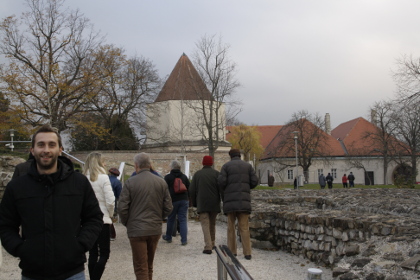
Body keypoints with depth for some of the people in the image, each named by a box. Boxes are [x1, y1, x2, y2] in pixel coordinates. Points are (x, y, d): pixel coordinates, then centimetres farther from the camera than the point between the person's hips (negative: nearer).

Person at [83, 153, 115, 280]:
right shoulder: (103, 177, -10)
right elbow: (110, 201, -13)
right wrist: (110, 214, 5)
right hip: (102, 220, -4)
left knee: (93, 253, 13)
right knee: (104, 253, 3)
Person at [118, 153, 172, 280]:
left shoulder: (130, 182, -10)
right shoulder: (161, 182, 1)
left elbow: (122, 208, -10)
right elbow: (168, 207, 2)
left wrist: (127, 223, 7)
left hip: (137, 230, -4)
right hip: (156, 229, 4)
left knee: (141, 268, 2)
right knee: (149, 265, 20)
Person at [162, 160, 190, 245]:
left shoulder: (167, 177, -4)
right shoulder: (184, 177, 9)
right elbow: (189, 189, 12)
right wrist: (188, 201, 19)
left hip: (173, 201, -3)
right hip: (184, 200, 3)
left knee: (170, 219, 11)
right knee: (183, 220, 2)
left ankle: (168, 237, 26)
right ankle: (184, 240, -3)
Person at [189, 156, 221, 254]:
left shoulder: (197, 174, 5)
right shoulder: (216, 173, 2)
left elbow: (192, 190, 4)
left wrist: (194, 203, 13)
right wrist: (223, 201, 7)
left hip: (202, 204, -1)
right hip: (214, 204, 2)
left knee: (205, 224, -5)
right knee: (212, 224, 17)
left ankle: (208, 246, -17)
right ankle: (212, 244, 25)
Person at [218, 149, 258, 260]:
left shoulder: (226, 166, 4)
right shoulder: (248, 166, 10)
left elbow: (221, 181, -8)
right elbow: (254, 181, 3)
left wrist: (223, 195, 11)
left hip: (230, 200, -1)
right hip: (244, 201, 1)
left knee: (231, 226, 10)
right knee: (244, 227, 1)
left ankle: (232, 251, 10)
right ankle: (247, 253, -7)